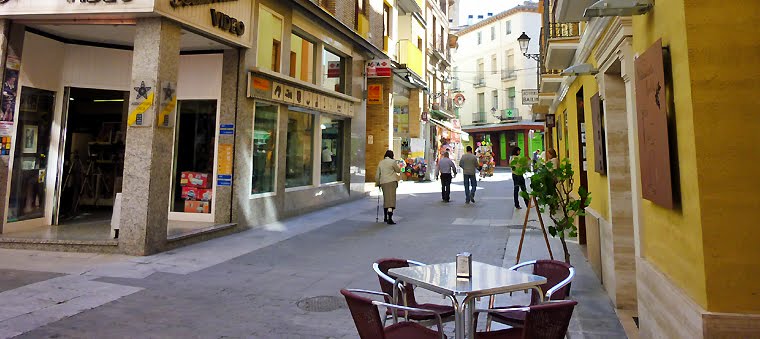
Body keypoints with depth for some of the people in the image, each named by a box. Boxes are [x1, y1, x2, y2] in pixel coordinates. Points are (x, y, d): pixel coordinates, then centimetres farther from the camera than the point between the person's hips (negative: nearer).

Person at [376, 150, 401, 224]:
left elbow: (377, 174, 12)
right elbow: (398, 170, 7)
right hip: (391, 182, -6)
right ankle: (389, 218, -16)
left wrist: (377, 183, 21)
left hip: (383, 182, 6)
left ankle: (385, 217, 27)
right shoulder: (393, 161, -5)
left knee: (385, 199, 18)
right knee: (391, 199, -8)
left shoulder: (380, 162, 11)